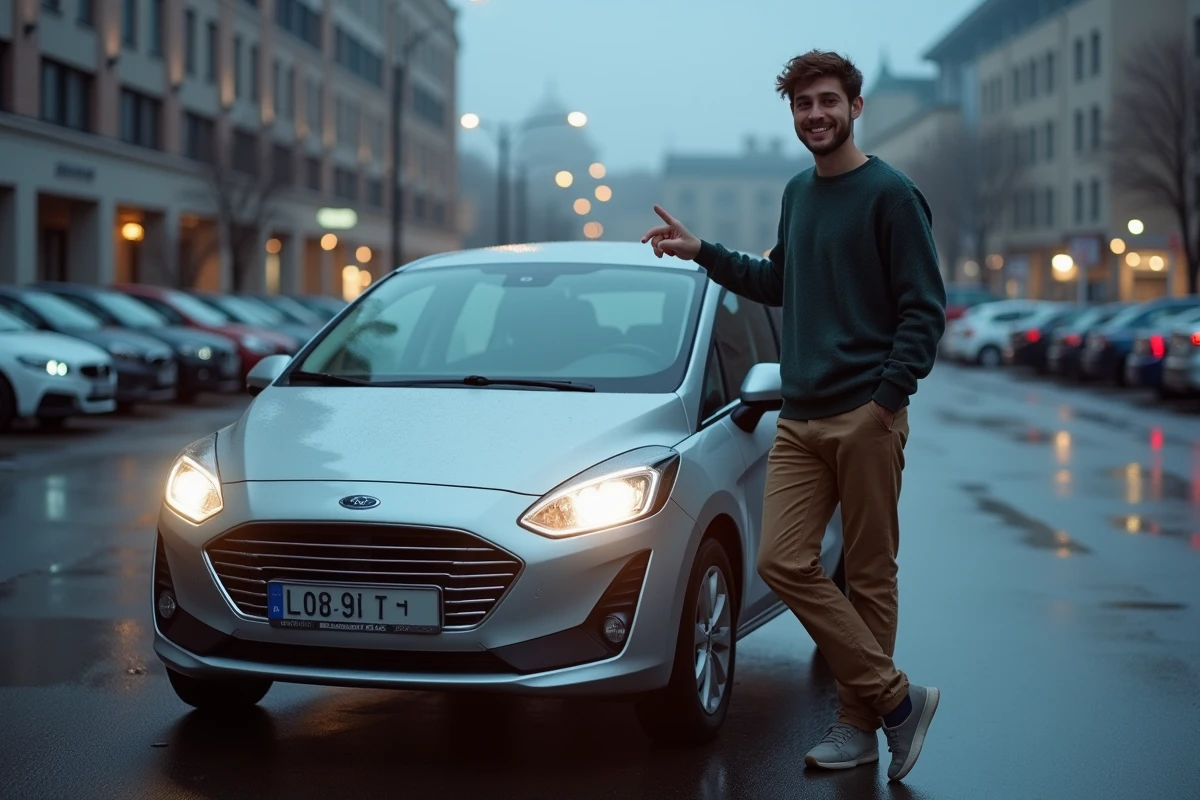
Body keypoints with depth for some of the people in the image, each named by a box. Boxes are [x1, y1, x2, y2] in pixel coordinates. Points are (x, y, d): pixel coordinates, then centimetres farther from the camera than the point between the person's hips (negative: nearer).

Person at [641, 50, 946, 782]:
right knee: (784, 562, -4)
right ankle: (894, 699, 4)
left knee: (869, 576, 1)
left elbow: (925, 309, -9)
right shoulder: (798, 193, 15)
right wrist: (704, 253, 17)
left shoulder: (891, 194, -6)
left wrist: (887, 397, -18)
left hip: (866, 419, -6)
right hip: (800, 418, 6)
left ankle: (859, 724, 14)